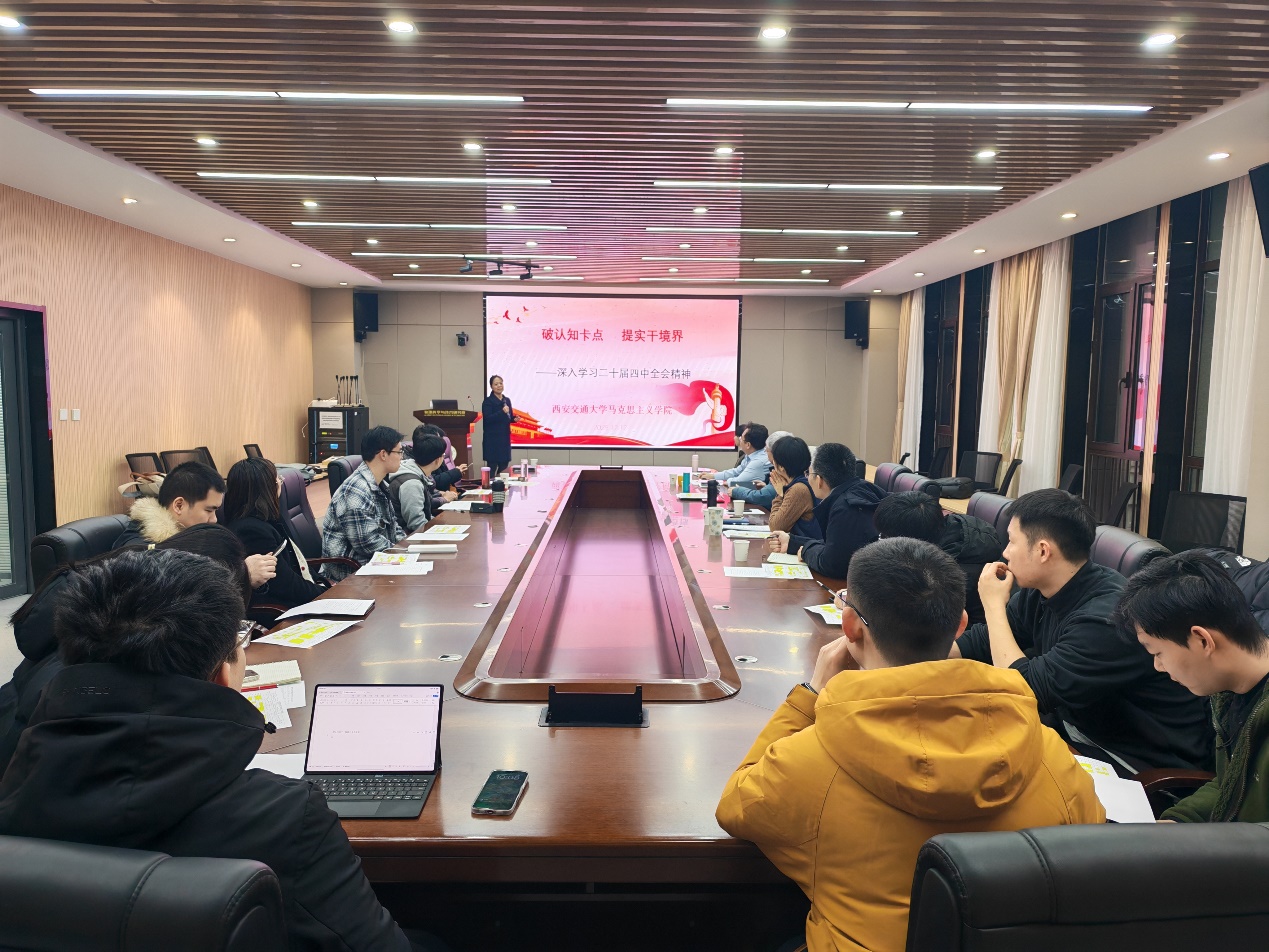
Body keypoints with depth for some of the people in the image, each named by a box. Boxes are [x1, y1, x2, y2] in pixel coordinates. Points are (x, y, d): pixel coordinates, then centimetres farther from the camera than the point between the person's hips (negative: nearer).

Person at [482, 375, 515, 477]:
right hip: (493, 439, -6)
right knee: (492, 466, -4)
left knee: (504, 466, 8)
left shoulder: (507, 400, 12)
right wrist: (502, 412, -26)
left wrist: (514, 418, -2)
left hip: (505, 437, 6)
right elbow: (487, 419, -17)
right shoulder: (488, 401, -6)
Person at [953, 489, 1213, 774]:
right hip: (1075, 727, 8)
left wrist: (994, 605, -20)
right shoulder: (1040, 592, -4)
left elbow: (1025, 690, -27)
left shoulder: (1108, 619, -30)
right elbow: (982, 643, 7)